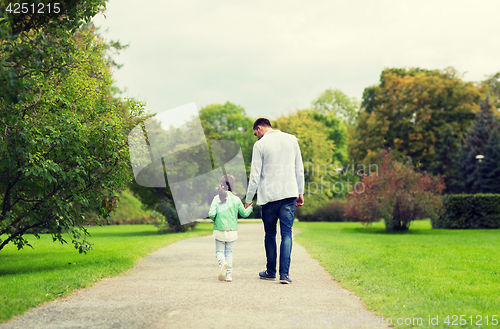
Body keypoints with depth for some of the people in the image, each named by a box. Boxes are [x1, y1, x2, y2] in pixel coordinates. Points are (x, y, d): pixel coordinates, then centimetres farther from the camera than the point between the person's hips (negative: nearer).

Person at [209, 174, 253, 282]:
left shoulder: (217, 198, -8)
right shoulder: (236, 199, -2)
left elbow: (211, 214, -15)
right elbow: (244, 213, 6)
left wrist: (214, 219, 8)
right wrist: (249, 208, 27)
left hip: (219, 230, -2)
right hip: (232, 230, 2)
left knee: (219, 251, 10)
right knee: (229, 251, 15)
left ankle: (223, 263, -22)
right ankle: (228, 274, 7)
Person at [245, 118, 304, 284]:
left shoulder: (260, 145, -4)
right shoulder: (291, 139, 8)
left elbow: (255, 175, -4)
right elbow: (299, 169, 11)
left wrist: (249, 199, 4)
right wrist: (300, 192, 18)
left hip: (269, 195, -2)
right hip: (289, 194, 2)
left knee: (270, 235, 12)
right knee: (286, 234, 2)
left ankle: (271, 271, 21)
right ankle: (284, 273, -7)